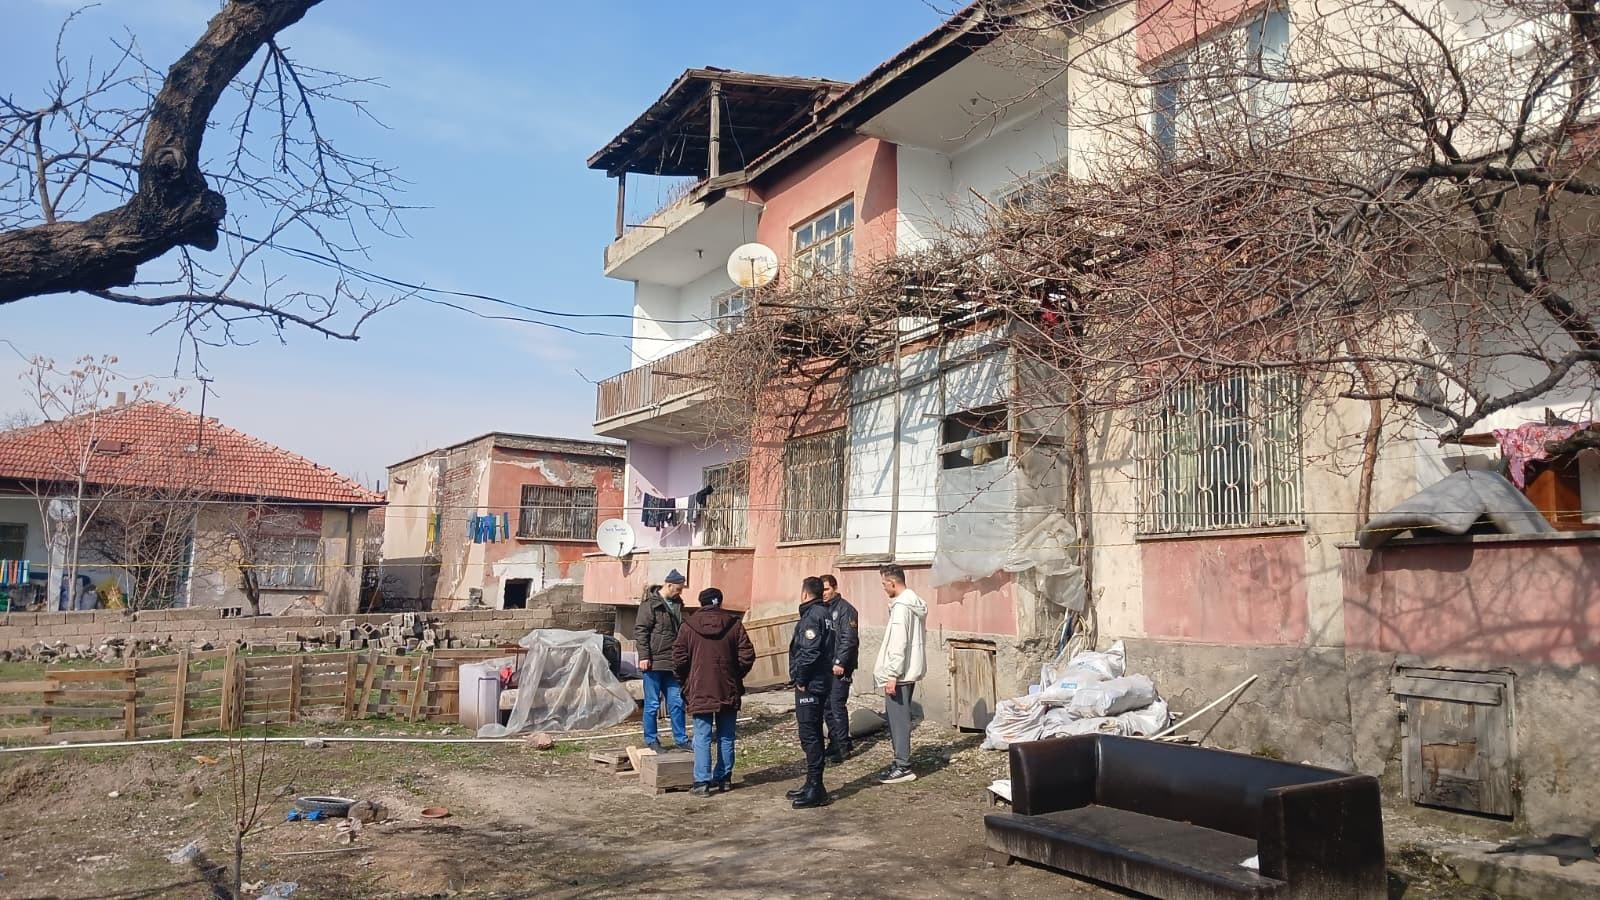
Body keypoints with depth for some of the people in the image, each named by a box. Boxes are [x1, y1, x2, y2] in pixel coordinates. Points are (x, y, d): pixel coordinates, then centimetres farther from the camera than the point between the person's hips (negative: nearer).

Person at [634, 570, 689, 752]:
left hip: (672, 663, 7)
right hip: (653, 663, -7)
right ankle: (651, 740, 13)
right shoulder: (650, 604, -9)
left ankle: (681, 738, 18)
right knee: (652, 704, 2)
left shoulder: (677, 604, 13)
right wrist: (644, 656, -17)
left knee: (676, 702, 9)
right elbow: (640, 630, -12)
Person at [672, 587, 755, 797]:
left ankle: (702, 782, -2)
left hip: (699, 690, -2)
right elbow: (747, 655, -2)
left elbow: (679, 658, -4)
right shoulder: (733, 624, 0)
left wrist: (685, 681, 11)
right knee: (726, 737, 12)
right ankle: (723, 779, 18)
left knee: (702, 737, 1)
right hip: (728, 690, 2)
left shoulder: (689, 626, -3)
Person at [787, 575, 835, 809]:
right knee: (812, 735, 16)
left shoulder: (812, 615, -15)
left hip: (809, 686, -10)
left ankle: (816, 788, -5)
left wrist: (800, 679, -14)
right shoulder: (824, 613, 15)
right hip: (820, 683, 10)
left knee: (809, 736, -7)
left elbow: (809, 652, -23)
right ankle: (813, 785, 24)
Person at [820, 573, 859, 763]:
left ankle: (843, 747, 0)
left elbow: (849, 639, -15)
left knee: (837, 706, -7)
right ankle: (834, 742, 23)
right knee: (826, 706, 12)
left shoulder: (845, 609, -9)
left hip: (839, 668, -8)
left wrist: (840, 662, -18)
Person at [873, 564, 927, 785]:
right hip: (910, 671, 10)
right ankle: (901, 761, 24)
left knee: (897, 719, -5)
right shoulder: (915, 603, 12)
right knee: (897, 717, 17)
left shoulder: (901, 606, -18)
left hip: (899, 674, -10)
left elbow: (898, 644, -23)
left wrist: (892, 675, -21)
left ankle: (903, 767, -1)